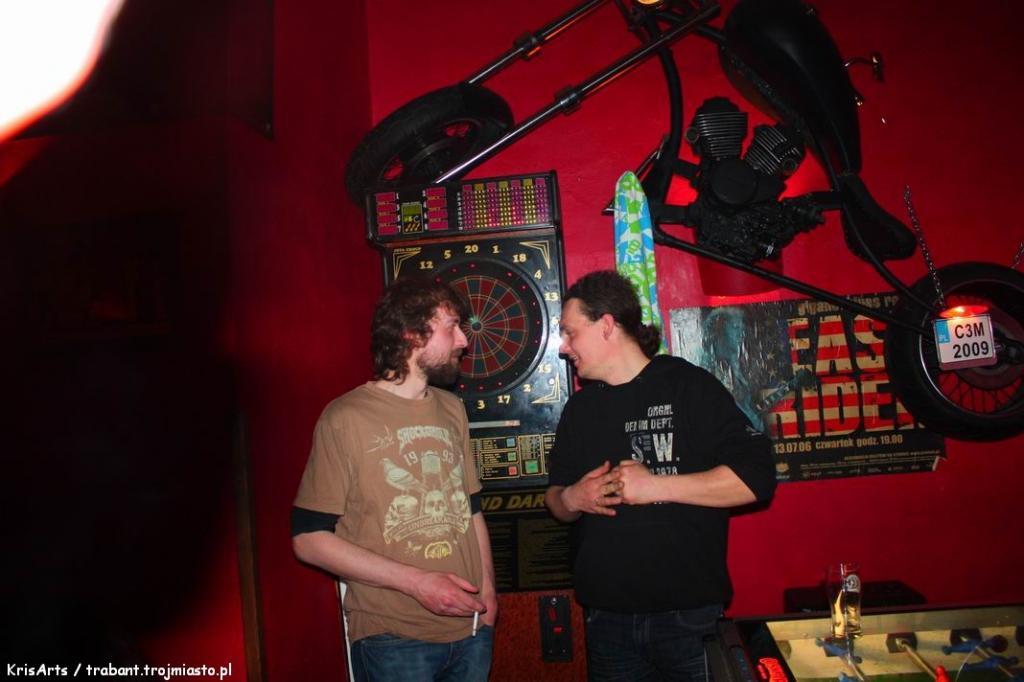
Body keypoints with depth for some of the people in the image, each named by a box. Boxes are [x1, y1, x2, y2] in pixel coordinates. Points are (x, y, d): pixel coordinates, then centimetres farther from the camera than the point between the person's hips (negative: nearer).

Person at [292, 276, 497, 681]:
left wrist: (487, 585, 4)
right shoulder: (346, 418, -12)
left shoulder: (452, 410, 6)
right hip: (393, 640, -5)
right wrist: (416, 582, -16)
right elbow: (309, 538, -12)